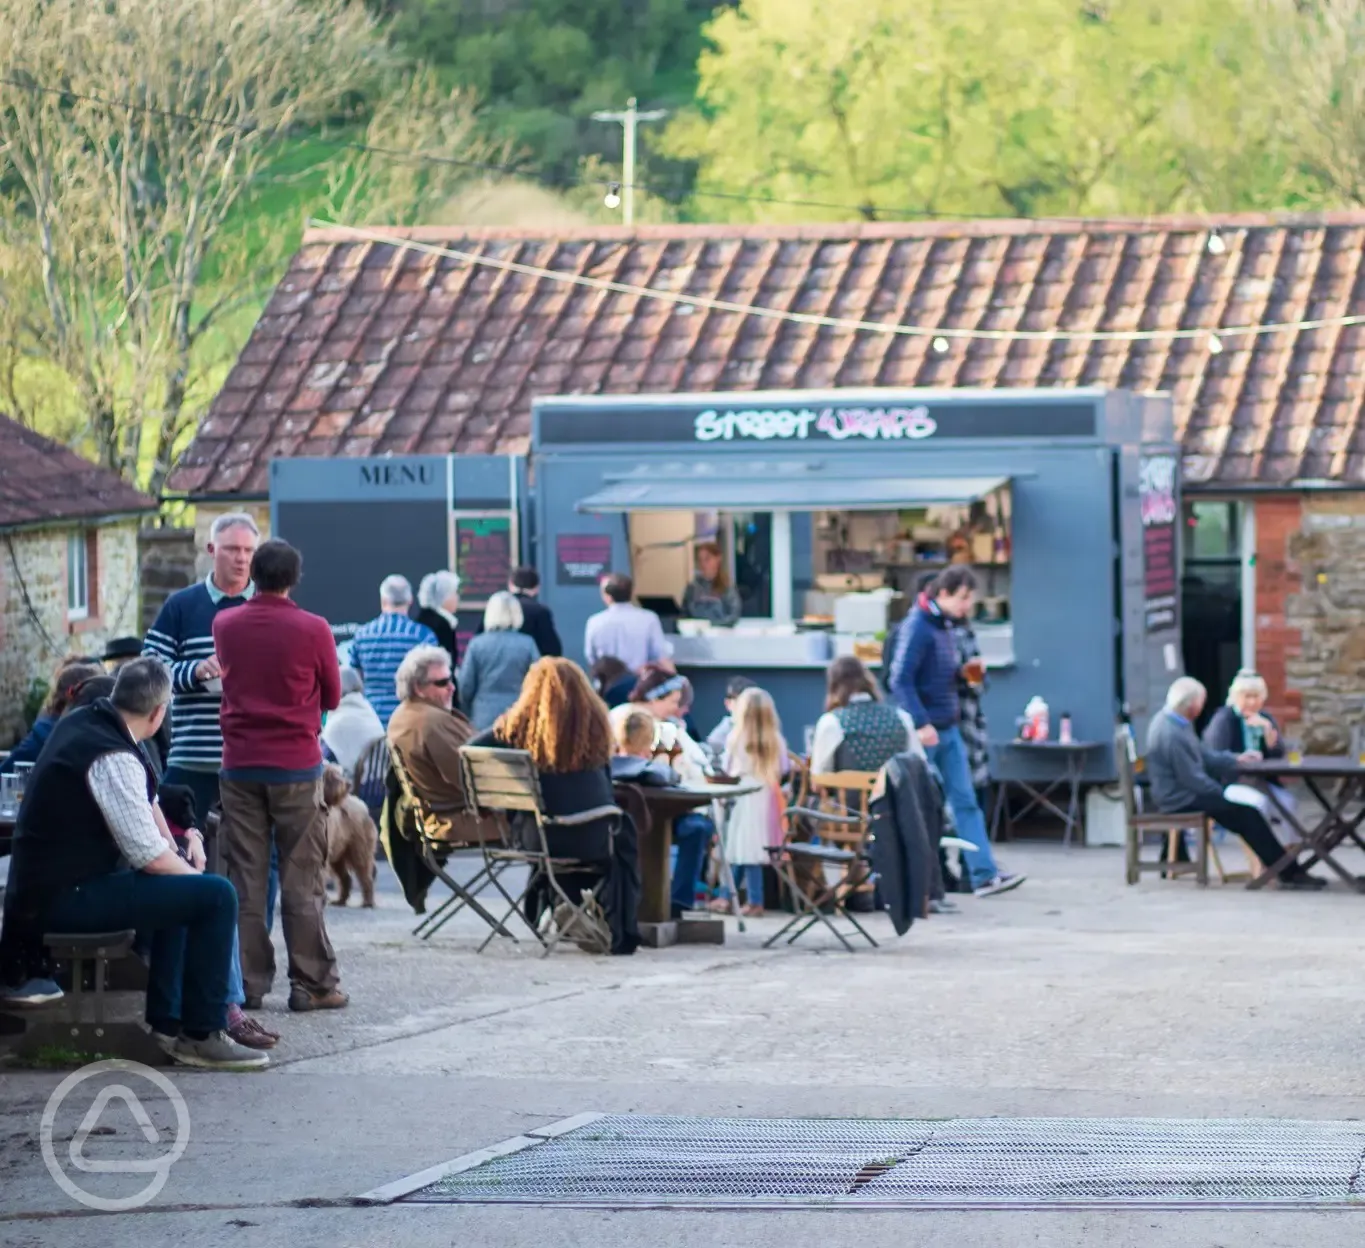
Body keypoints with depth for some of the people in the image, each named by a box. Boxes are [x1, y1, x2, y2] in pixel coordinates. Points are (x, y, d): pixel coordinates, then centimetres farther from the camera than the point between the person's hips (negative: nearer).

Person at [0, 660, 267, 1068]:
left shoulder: (80, 723, 8)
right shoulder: (114, 759, -21)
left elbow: (143, 801, 21)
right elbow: (149, 857, -17)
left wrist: (177, 849, 13)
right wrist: (194, 874, 1)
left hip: (39, 885, 10)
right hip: (66, 899, -10)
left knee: (175, 884, 31)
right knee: (216, 896, -14)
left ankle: (166, 1021, 30)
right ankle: (202, 1036, -7)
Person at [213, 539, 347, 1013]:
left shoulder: (225, 625, 1)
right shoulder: (313, 630, -8)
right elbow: (332, 698, 4)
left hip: (240, 766, 2)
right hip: (297, 766, -2)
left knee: (245, 880, 6)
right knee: (302, 881, 2)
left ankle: (247, 984, 6)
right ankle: (311, 985, 3)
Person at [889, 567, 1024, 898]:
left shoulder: (946, 626, 12)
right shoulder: (918, 627, -15)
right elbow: (901, 680, -21)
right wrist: (921, 723, -25)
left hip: (949, 730, 9)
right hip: (925, 731, -9)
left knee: (965, 801, 4)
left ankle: (984, 874, 2)